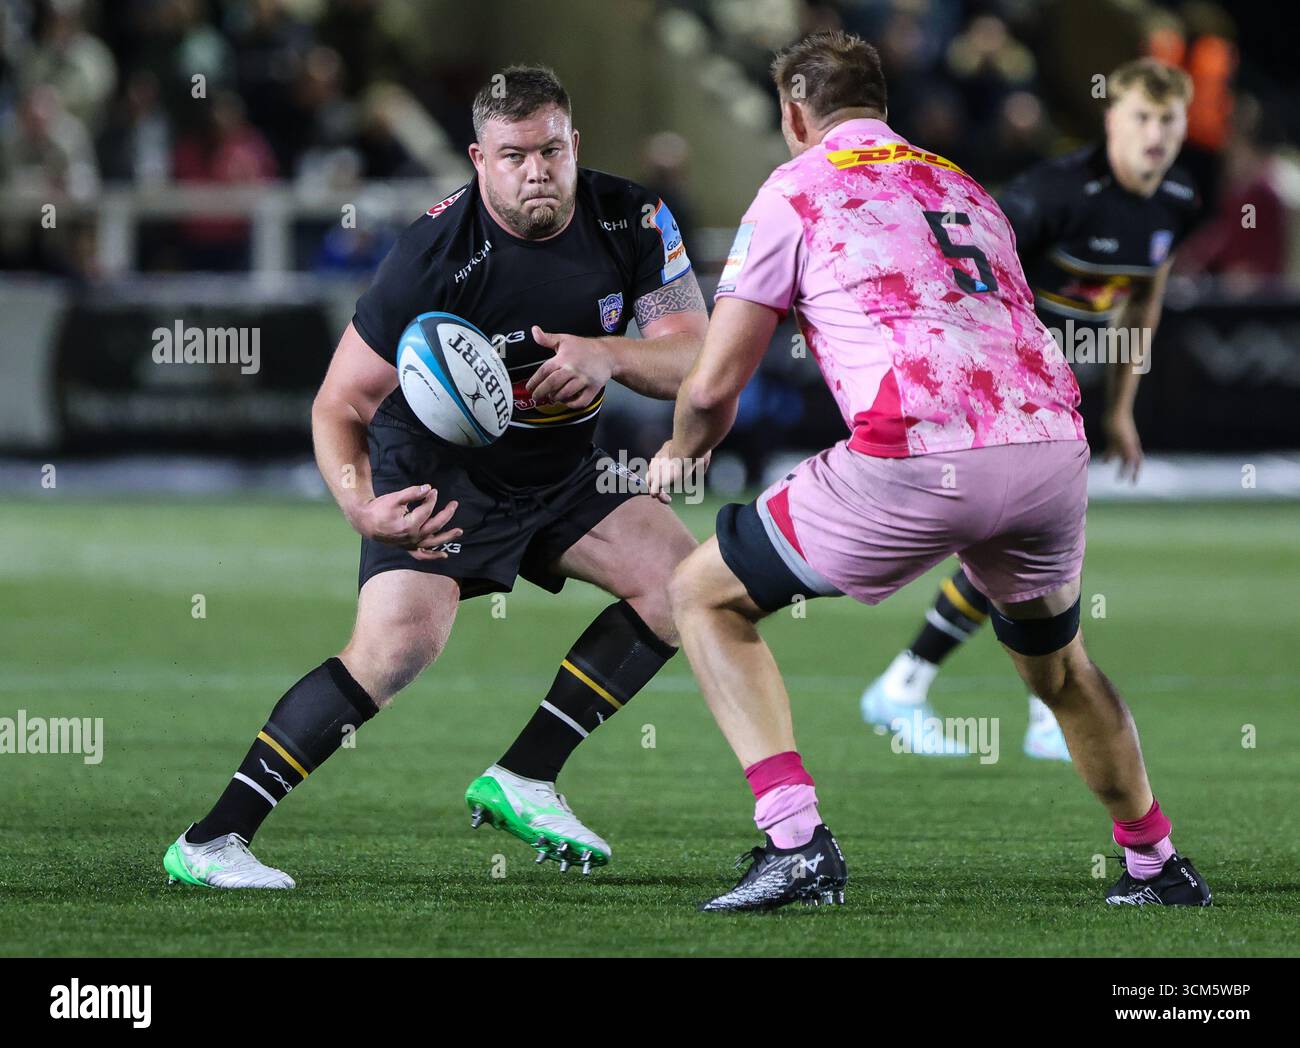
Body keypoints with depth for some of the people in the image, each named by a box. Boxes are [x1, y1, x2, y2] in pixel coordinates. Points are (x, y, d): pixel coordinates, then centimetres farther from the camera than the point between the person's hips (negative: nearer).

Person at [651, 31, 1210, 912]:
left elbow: (715, 387, 10)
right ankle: (1157, 865, 39)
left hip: (921, 461, -6)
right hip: (1052, 443, 6)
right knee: (1055, 659, 33)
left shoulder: (796, 190, 11)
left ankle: (796, 841, -3)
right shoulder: (962, 187, 28)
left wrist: (679, 455, 32)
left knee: (704, 596, 11)